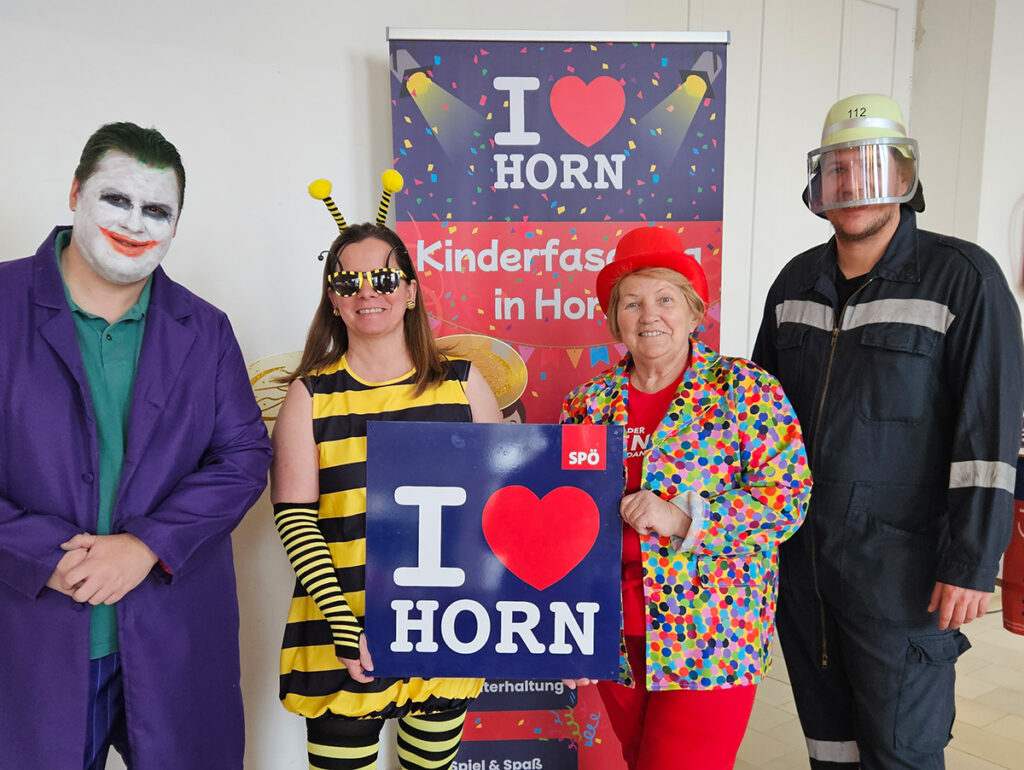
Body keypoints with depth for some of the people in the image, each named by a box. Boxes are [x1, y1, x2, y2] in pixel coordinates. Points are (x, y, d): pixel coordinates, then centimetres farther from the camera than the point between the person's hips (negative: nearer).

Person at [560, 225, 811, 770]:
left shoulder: (746, 391, -6)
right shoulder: (588, 404, 4)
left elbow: (787, 498, -12)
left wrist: (683, 520, -23)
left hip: (708, 638, -4)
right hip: (615, 639, 4)